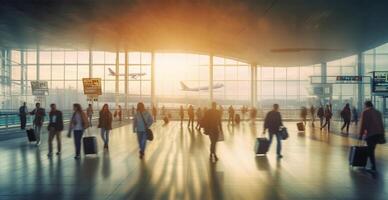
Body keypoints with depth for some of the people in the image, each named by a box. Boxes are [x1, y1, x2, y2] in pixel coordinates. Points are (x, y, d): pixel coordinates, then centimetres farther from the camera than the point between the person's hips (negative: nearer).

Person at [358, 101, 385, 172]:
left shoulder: (365, 112, -1)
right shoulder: (378, 112, 17)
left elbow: (362, 124, -7)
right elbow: (381, 124, 16)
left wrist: (361, 135, -3)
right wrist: (382, 135, 19)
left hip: (370, 134, -6)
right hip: (379, 134, 6)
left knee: (370, 151, 0)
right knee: (372, 149, 16)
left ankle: (373, 167, -4)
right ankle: (373, 165, 19)